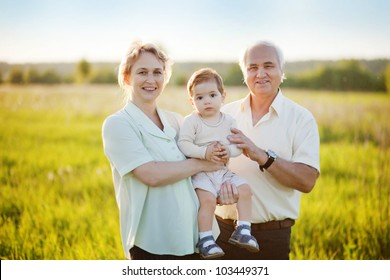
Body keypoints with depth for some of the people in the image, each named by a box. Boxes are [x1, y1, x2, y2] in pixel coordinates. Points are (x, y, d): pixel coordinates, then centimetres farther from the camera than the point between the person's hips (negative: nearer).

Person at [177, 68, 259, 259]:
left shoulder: (229, 120, 7)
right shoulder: (191, 121, -5)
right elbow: (183, 144, -14)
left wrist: (229, 151, -17)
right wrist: (204, 152, -25)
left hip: (223, 171, 5)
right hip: (201, 172, -5)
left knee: (245, 189, -8)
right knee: (208, 200, -25)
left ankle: (243, 231, 3)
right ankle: (205, 241, -12)